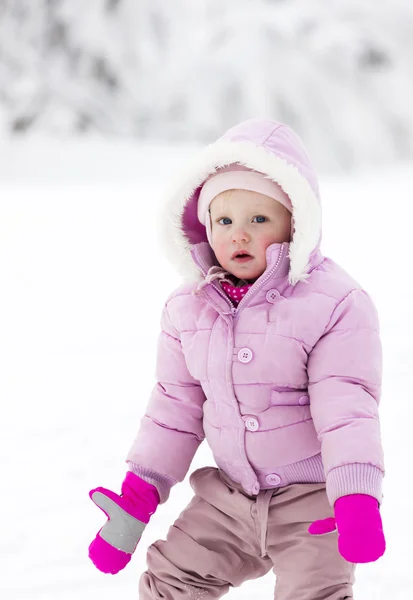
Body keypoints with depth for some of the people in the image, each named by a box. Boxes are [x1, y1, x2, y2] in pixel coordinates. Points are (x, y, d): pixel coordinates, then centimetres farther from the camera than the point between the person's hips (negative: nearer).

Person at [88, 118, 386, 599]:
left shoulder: (334, 303, -16)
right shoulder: (188, 307, 2)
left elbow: (345, 406, -19)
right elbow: (176, 405, 9)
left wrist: (357, 497, -31)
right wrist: (137, 495, 6)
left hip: (311, 499, -5)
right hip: (231, 496, 6)